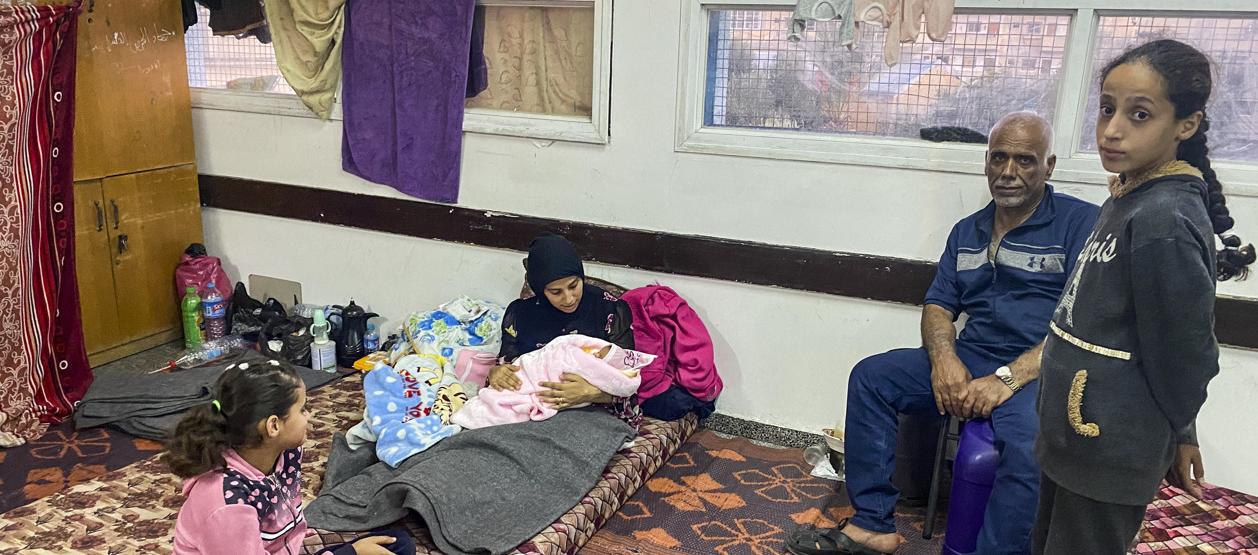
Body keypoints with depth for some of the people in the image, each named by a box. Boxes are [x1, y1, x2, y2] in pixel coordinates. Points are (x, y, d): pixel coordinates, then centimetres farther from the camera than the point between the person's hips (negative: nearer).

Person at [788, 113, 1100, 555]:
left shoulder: (1081, 222, -5)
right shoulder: (968, 231, 15)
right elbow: (938, 306, 14)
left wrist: (1008, 378, -23)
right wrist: (944, 357, -9)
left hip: (1040, 371, -6)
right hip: (968, 362, 6)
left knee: (1029, 444, -37)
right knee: (870, 376, -8)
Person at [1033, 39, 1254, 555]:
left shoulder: (1165, 222, -23)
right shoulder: (1128, 198, 6)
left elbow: (1183, 352, -18)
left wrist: (1179, 434, -3)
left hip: (1108, 449, -9)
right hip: (1076, 433, 9)